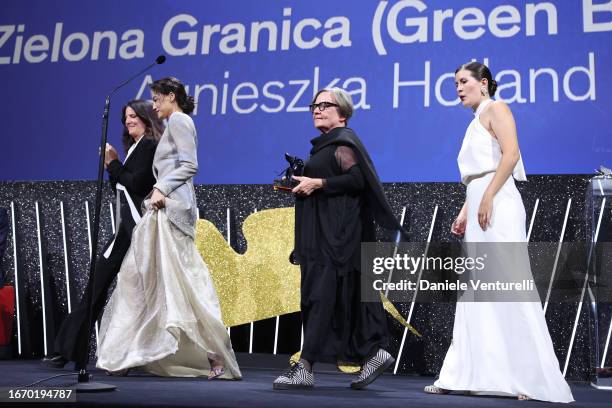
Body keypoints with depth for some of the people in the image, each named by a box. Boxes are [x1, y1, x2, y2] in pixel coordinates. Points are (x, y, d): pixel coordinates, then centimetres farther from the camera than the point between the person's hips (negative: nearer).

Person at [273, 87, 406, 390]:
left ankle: (305, 368, -10)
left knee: (321, 295, -11)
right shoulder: (324, 143, 21)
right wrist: (303, 183, 12)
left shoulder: (343, 142, -7)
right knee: (346, 297, 10)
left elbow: (358, 178, -19)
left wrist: (318, 183, -17)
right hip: (322, 231, 10)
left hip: (336, 233, -10)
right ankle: (372, 352, 17)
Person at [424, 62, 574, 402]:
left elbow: (511, 154, -14)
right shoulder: (475, 123, 25)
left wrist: (488, 197, -20)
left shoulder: (495, 109, 1)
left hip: (497, 207, -9)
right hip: (479, 210, 9)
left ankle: (535, 378, -5)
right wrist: (464, 215, 14)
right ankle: (467, 374, 9)